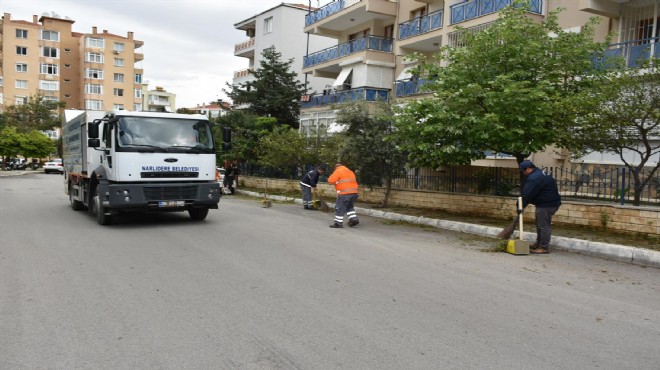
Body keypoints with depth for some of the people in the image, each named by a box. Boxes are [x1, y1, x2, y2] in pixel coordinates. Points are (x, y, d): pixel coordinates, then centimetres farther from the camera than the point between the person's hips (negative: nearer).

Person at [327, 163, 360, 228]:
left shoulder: (338, 171, -2)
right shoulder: (350, 171, 22)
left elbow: (331, 180, -10)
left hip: (344, 194, -8)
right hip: (354, 193, 8)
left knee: (339, 208, 0)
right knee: (350, 207, 24)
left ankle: (338, 223, 1)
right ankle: (353, 218, 13)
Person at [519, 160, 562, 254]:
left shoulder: (534, 179, -22)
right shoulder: (538, 173, 15)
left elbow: (526, 195, -22)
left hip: (547, 204, -11)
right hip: (548, 202, 11)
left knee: (544, 225, -5)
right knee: (539, 223, 20)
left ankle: (544, 247, 1)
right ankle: (539, 243, 31)